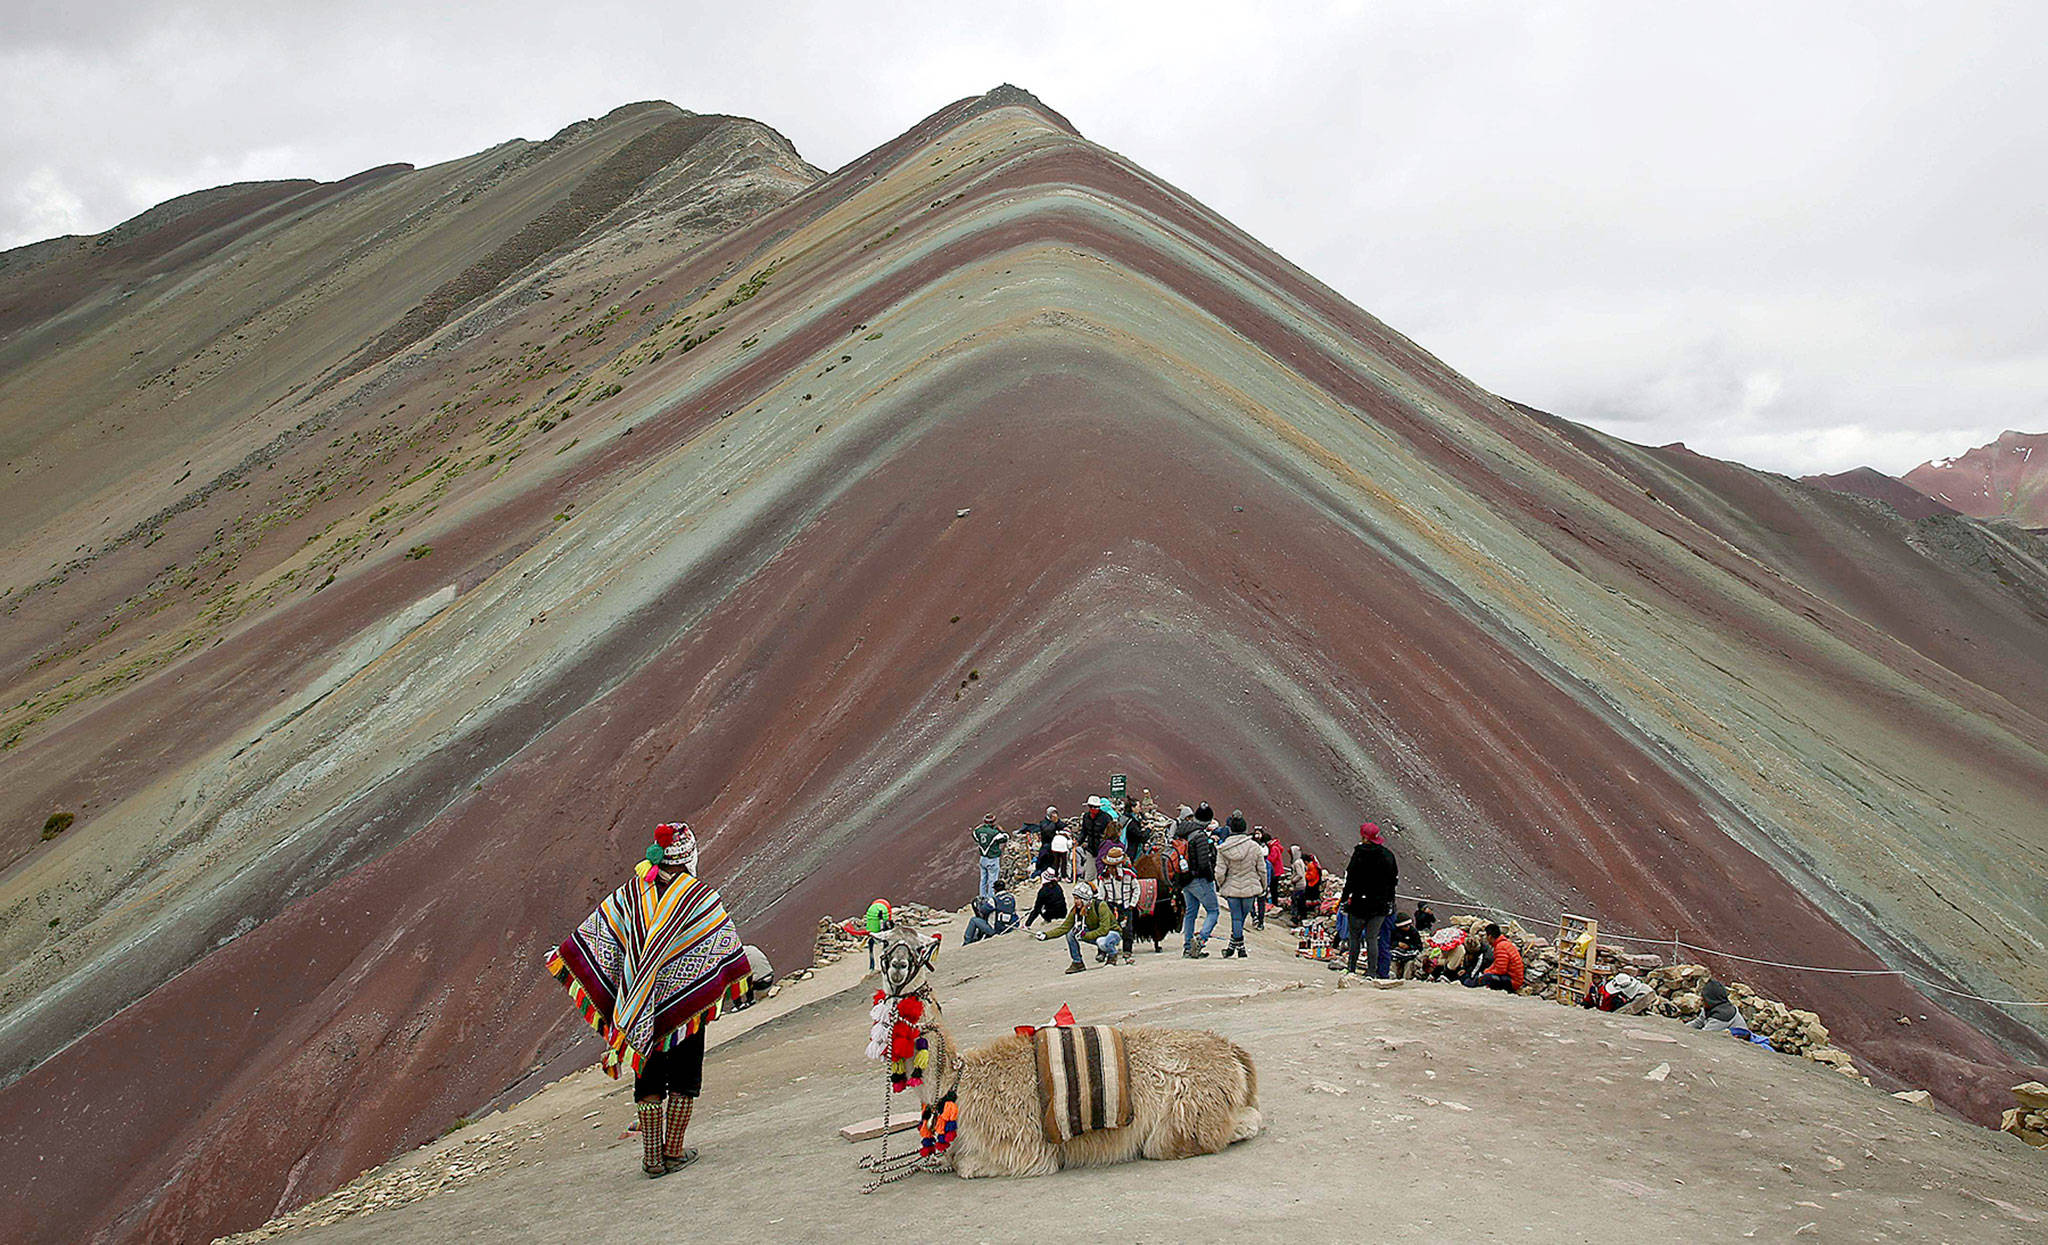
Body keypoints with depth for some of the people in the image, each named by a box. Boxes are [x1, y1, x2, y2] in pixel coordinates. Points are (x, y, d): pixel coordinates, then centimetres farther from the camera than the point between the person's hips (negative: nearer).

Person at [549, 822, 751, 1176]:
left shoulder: (629, 894, -1)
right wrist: (745, 979, 8)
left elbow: (592, 938, 3)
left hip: (638, 1008, 3)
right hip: (686, 1005, -3)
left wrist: (562, 958, 16)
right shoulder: (704, 899, -10)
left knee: (648, 1080, 13)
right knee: (684, 1078, 12)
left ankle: (652, 1157, 15)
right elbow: (727, 950, -5)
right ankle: (674, 1151, 16)